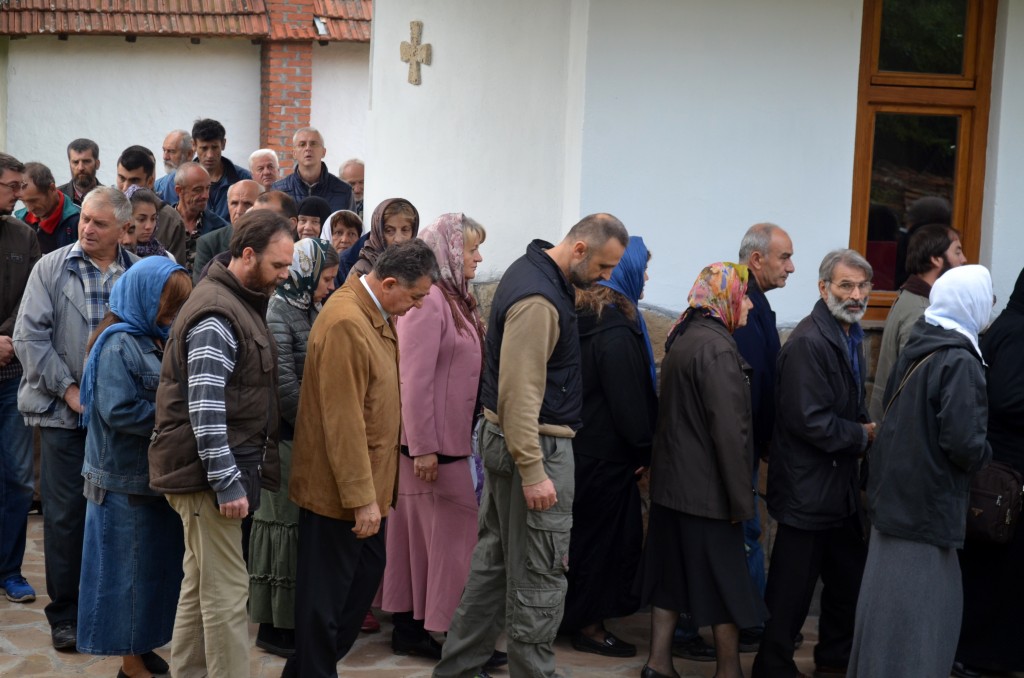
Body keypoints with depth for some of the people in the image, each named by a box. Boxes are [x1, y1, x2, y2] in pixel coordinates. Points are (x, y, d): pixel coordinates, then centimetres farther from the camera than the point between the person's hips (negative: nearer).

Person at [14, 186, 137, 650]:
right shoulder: (51, 268, 1)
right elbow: (29, 337, -4)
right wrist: (68, 388, -10)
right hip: (64, 412, -2)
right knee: (64, 515, 2)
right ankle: (65, 614, 13)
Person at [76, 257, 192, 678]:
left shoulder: (157, 341, 12)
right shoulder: (118, 345, -14)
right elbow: (119, 410, -23)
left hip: (158, 473, 8)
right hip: (128, 478, -8)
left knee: (158, 562, 12)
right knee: (130, 566, 0)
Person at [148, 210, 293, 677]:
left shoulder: (240, 302, 14)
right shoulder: (217, 315, -17)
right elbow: (205, 409, -23)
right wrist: (228, 483, -21)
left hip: (218, 471, 10)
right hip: (209, 474, -10)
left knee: (200, 585, 15)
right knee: (226, 591, -6)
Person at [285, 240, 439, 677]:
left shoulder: (377, 315, 8)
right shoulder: (346, 323, -23)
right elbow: (343, 422, -25)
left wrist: (371, 490, 17)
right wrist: (361, 497, -22)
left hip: (366, 483, 10)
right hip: (339, 489, -10)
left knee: (367, 575, 19)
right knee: (326, 594, 3)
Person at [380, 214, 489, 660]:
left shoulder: (457, 300, 12)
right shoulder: (427, 301, -17)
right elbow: (414, 380, -21)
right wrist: (423, 448, -21)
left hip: (453, 440, 9)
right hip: (431, 444, -9)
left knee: (418, 534, 14)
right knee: (450, 534, -3)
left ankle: (409, 629, 22)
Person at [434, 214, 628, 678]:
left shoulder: (533, 270, 11)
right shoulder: (538, 300, -22)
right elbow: (519, 393, -26)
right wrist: (532, 472, -26)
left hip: (504, 437, 11)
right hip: (535, 445, -11)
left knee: (494, 559, 16)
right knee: (540, 572, -2)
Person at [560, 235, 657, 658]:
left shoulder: (584, 317, 9)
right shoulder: (617, 330, -20)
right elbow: (630, 400, -20)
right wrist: (645, 450, -8)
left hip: (582, 445, 9)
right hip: (606, 454, -9)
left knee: (586, 532, 17)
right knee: (603, 535, 2)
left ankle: (579, 615, 27)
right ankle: (588, 625, 11)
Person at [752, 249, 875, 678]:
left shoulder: (850, 336, 10)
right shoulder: (808, 343, -21)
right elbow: (809, 421, -24)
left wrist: (864, 427, 1)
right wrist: (862, 436, -12)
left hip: (841, 485, 10)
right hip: (808, 488, -10)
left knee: (849, 577, 19)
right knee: (793, 586, 1)